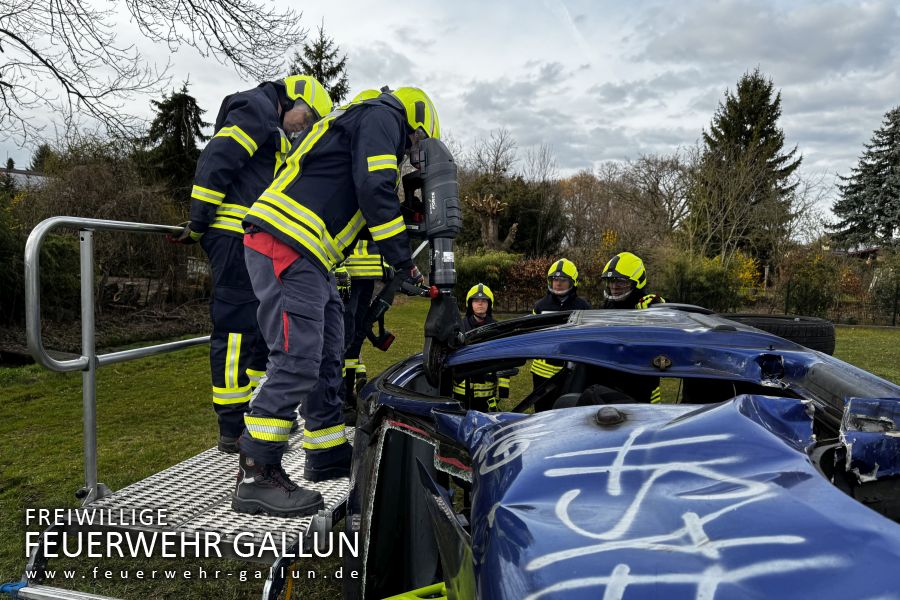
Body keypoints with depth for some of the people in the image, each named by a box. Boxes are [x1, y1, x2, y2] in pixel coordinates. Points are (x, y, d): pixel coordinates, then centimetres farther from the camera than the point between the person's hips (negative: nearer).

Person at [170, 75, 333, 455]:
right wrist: (198, 223, -17)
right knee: (237, 328, -9)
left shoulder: (275, 132, 28)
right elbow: (216, 160, -15)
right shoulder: (256, 108, -3)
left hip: (253, 239, 10)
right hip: (235, 234, -10)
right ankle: (232, 428, -4)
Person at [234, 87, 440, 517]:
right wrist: (403, 261, -10)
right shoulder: (383, 116, 1)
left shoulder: (358, 121, 32)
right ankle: (256, 477, -9)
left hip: (306, 257, 11)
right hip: (287, 244, -11)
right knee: (297, 362, -14)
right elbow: (375, 190, -15)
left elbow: (354, 208, 30)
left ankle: (329, 456, 24)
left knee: (327, 361, 14)